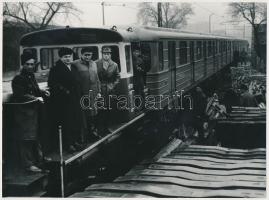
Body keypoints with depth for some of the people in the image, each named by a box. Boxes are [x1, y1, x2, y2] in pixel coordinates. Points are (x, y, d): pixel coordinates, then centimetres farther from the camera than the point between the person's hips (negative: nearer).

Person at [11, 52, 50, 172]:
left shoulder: (31, 77, 14)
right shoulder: (18, 79, -13)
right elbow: (20, 96, -20)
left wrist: (43, 93, 4)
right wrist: (36, 98, -21)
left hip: (34, 111, 9)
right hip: (23, 113, -9)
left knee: (36, 136, 19)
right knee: (26, 139, -5)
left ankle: (39, 157, 33)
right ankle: (28, 164, 0)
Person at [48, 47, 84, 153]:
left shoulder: (73, 68, 16)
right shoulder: (56, 69, -8)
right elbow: (52, 84, -15)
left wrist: (78, 95, 11)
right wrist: (65, 91, -18)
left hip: (75, 100, 7)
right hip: (63, 101, -7)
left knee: (77, 122, 9)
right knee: (66, 123, -3)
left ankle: (75, 141, 20)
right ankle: (68, 144, 5)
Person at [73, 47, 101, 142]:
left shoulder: (93, 64, 15)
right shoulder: (75, 64, -4)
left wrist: (99, 91, 14)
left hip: (94, 93, 5)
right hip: (83, 94, -5)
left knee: (94, 114, 5)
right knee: (85, 115, 0)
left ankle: (94, 131, 17)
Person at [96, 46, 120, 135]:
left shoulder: (114, 65, 7)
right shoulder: (96, 64, -3)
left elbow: (117, 77, 13)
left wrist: (113, 85, 3)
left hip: (110, 91, 3)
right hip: (100, 90, -3)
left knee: (108, 110, 8)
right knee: (100, 110, -5)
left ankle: (106, 127, 21)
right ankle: (100, 129, 4)